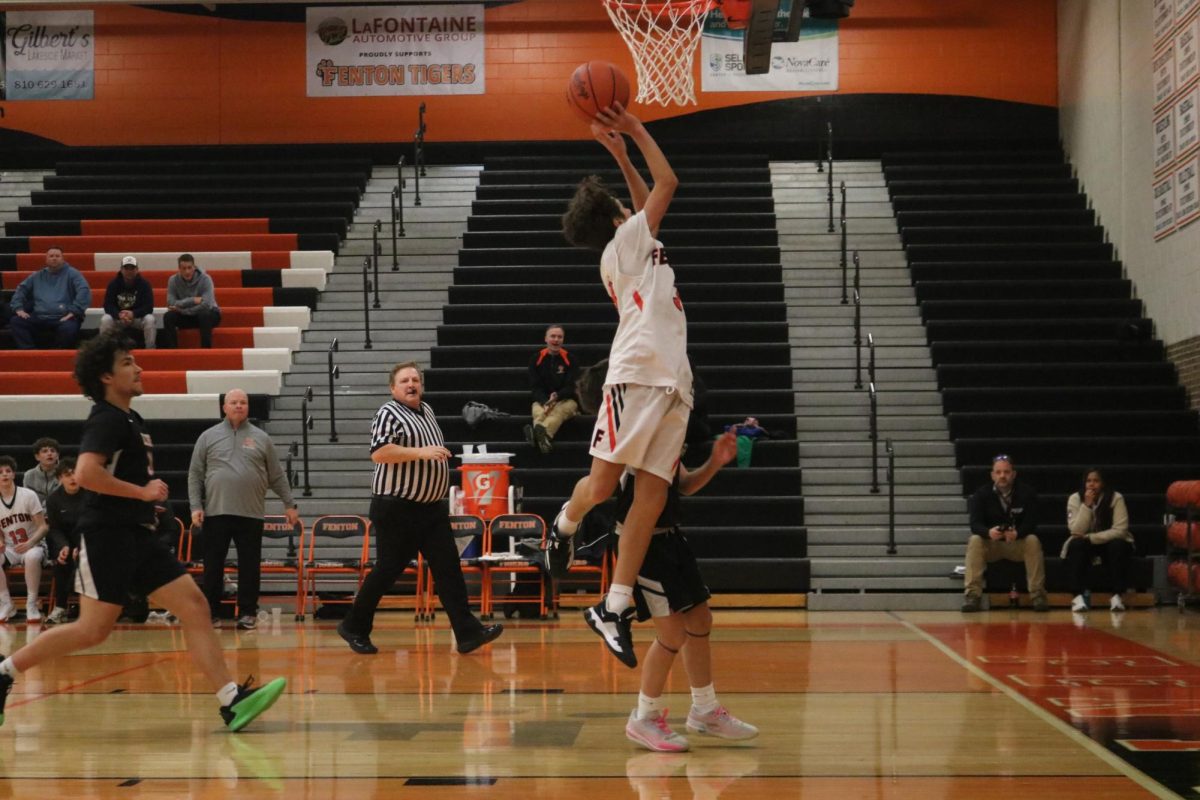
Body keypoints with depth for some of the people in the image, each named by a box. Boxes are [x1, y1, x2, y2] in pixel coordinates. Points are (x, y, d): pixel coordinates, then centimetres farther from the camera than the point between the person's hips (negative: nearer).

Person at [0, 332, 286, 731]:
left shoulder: (130, 420, 18)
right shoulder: (106, 420, -11)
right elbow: (85, 473, -26)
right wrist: (143, 491, -18)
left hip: (136, 536, 9)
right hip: (107, 536, -9)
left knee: (195, 606, -2)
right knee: (93, 630, -6)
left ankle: (232, 701, -7)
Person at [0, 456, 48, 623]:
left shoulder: (28, 495, -6)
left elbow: (43, 527, -7)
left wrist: (30, 543, -26)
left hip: (34, 546, -3)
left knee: (32, 557, -40)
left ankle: (31, 605, -24)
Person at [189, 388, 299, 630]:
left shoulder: (261, 438, 9)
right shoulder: (208, 437, 7)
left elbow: (277, 476, 12)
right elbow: (195, 475, 6)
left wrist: (289, 504, 8)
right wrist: (196, 506, -3)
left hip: (251, 514, 0)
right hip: (216, 512, 0)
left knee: (249, 566, 3)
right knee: (213, 566, 3)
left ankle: (248, 612, 10)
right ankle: (211, 612, 11)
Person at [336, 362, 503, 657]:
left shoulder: (427, 411, 16)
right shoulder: (389, 414, -10)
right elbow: (378, 453, -24)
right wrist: (420, 452, -26)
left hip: (432, 508, 7)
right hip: (396, 509, -7)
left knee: (448, 567, -1)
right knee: (387, 569, 0)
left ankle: (468, 632, -4)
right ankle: (354, 627, 16)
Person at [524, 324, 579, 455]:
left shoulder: (569, 358, 2)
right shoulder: (536, 358, 5)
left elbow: (571, 387, -3)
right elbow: (535, 387, 0)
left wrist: (557, 396, -26)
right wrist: (545, 402, -21)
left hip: (566, 400, -1)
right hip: (542, 400, 1)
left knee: (560, 410, -38)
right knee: (538, 410, -36)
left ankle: (542, 431, -70)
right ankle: (543, 436, -71)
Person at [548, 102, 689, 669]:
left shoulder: (634, 246, 28)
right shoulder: (624, 241, 8)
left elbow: (649, 199, 42)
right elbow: (667, 183, 6)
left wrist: (621, 155, 35)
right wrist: (636, 132, 16)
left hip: (673, 380, 8)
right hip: (637, 373, -8)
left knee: (653, 492, -4)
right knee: (604, 481, -11)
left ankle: (614, 608, -7)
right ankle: (564, 527, 22)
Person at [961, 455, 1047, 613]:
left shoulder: (1027, 493, -6)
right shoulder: (982, 494, -6)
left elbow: (1030, 523, -16)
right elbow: (975, 524, -17)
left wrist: (1017, 533, -40)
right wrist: (989, 532, -41)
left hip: (1018, 543, 0)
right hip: (991, 545, 0)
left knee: (1033, 541, -31)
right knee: (974, 541, -30)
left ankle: (1038, 594, -27)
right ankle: (973, 595, -32)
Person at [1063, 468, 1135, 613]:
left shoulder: (1115, 498, -14)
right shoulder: (1075, 499, -10)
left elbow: (1120, 530, -22)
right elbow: (1076, 531, -20)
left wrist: (1090, 537, -27)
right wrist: (1087, 505, -29)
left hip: (1109, 543, -1)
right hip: (1085, 545, 1)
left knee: (1119, 545, -32)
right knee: (1076, 545, -31)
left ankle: (1117, 596, -28)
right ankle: (1078, 596, -33)